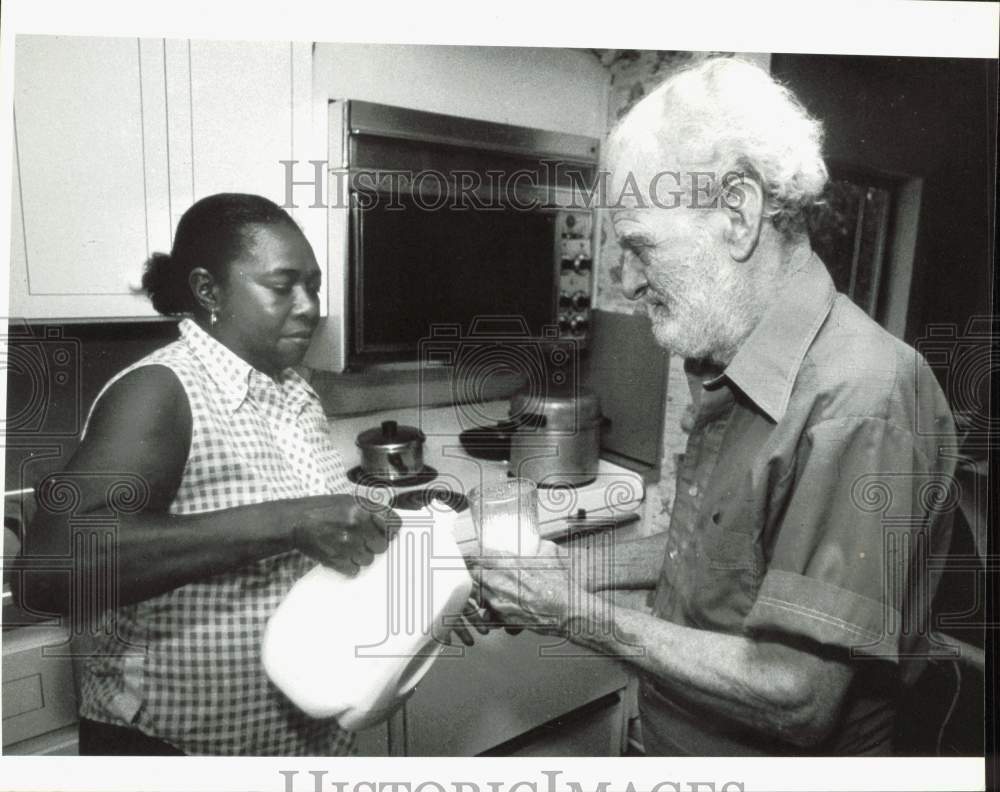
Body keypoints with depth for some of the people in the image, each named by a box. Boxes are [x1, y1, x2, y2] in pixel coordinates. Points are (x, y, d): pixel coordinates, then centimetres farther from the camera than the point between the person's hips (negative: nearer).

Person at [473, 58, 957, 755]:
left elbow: (799, 697, -28)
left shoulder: (862, 401, -29)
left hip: (771, 759, -7)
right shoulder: (733, 371, -1)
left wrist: (584, 618, -22)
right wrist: (579, 572, -1)